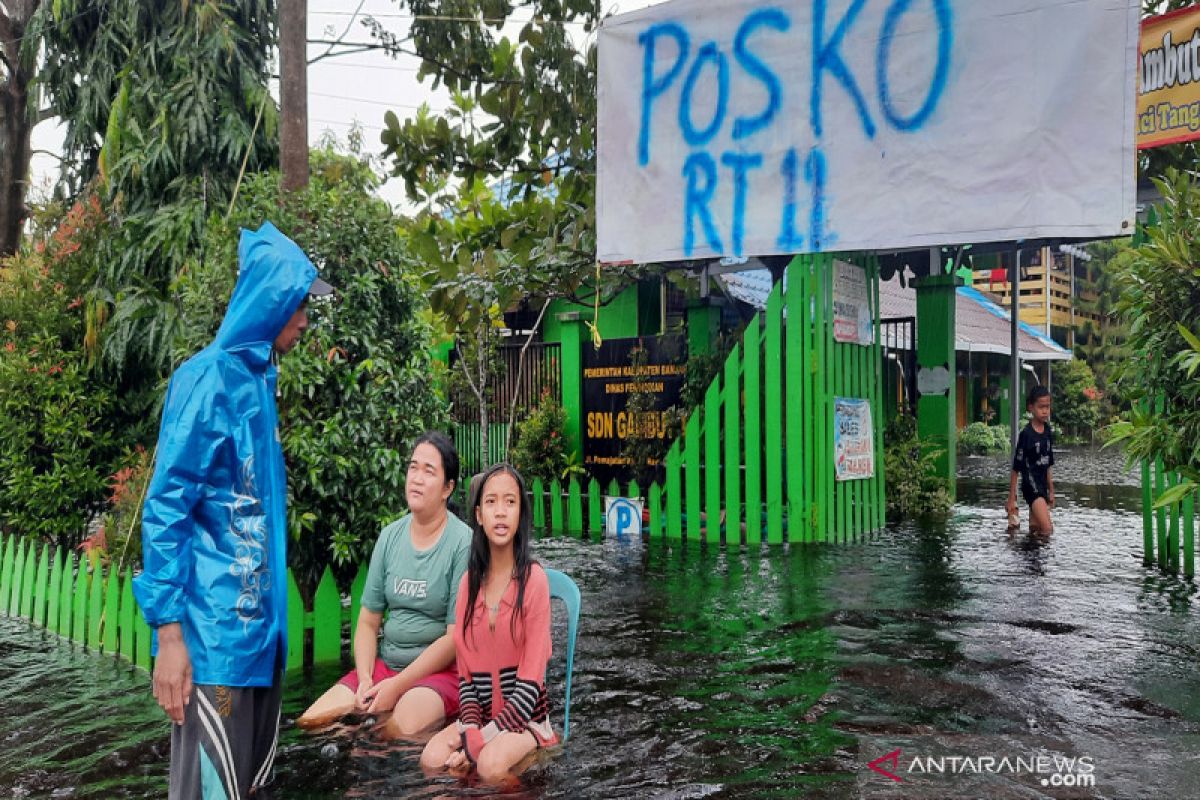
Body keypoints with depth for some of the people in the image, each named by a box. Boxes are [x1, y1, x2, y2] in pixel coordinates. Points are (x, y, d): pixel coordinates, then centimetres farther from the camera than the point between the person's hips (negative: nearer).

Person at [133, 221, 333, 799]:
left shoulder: (257, 379, 12)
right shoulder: (208, 378, -12)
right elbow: (165, 508, -15)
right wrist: (168, 632, -18)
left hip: (258, 615, 8)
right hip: (214, 622, -8)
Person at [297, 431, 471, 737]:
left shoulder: (463, 543, -11)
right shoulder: (390, 536, 7)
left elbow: (456, 636, -13)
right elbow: (368, 621, 9)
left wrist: (397, 686, -17)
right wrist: (365, 680, -8)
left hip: (440, 669, -5)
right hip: (384, 664, 5)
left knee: (401, 729, -33)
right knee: (309, 722, -13)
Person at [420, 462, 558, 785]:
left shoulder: (533, 579, -15)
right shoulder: (470, 580, 3)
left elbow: (531, 681, -16)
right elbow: (464, 672, 5)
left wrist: (478, 740, -20)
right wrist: (470, 727, -14)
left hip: (525, 716, -4)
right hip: (482, 715, 4)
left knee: (490, 764, -33)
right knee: (431, 759, -23)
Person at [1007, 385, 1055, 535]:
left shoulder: (1048, 432, 7)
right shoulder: (1026, 434, -13)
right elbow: (1016, 468, -10)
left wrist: (1051, 491, 19)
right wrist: (1011, 499, -10)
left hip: (1043, 486, 7)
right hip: (1031, 486, -7)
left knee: (1035, 530, 10)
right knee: (1048, 529, -17)